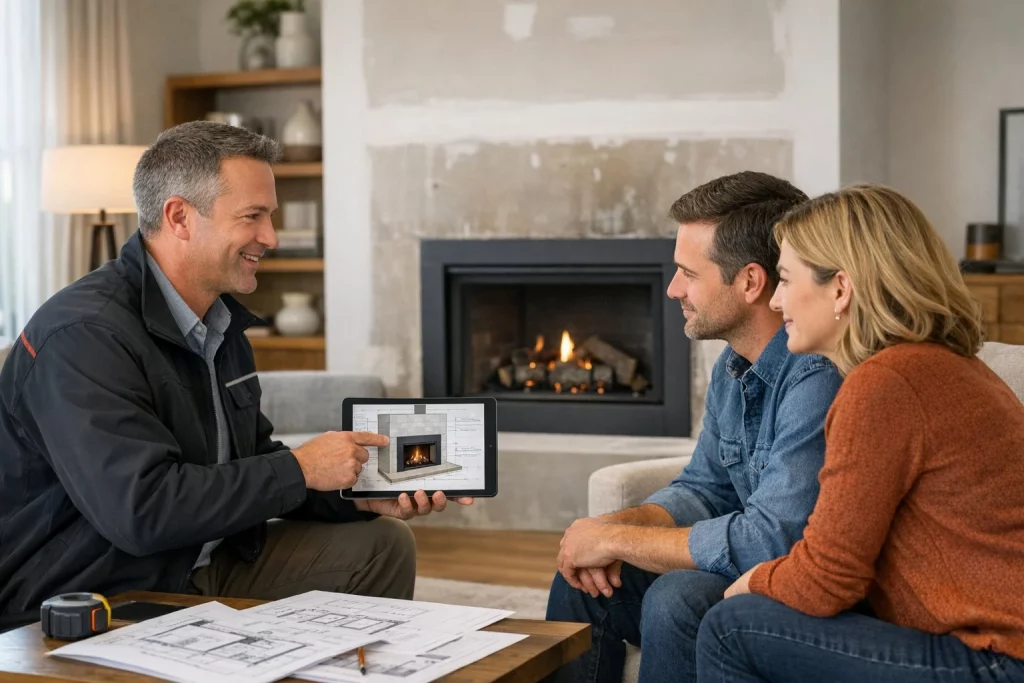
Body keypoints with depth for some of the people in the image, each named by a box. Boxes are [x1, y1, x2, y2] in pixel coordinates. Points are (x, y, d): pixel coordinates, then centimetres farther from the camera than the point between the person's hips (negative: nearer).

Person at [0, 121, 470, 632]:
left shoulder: (219, 322, 8)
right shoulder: (85, 334, -23)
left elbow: (252, 465, 14)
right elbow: (141, 509, -31)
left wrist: (362, 495, -2)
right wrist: (300, 470, -22)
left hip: (206, 565, 9)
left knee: (383, 545, 7)